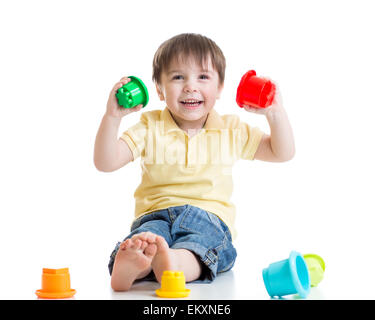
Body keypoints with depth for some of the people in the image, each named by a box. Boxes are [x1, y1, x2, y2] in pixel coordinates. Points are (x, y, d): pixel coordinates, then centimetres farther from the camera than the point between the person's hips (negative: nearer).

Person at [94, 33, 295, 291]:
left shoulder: (230, 130, 12)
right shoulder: (150, 128, 8)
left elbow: (282, 153, 14)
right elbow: (105, 163, -1)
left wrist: (275, 113, -2)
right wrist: (112, 117, -15)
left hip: (210, 217, 1)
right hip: (156, 215, 0)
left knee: (205, 238, -37)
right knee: (148, 232, -36)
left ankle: (175, 264, -66)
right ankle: (133, 265, -67)